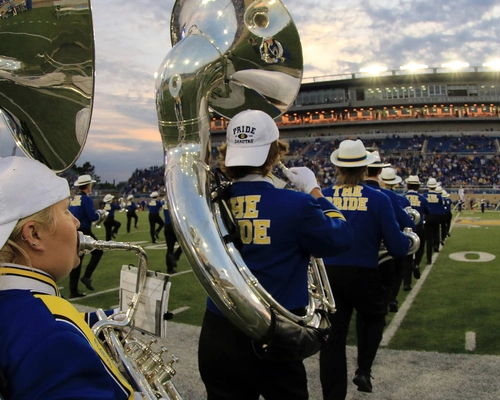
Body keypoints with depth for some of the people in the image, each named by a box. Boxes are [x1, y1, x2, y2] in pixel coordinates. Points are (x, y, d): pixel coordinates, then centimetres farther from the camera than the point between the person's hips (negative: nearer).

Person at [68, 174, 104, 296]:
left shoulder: (73, 199, 13)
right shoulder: (86, 199, -11)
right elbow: (93, 217, -19)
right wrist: (99, 213, 2)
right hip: (83, 232, -7)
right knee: (98, 251, 12)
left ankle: (73, 291, 11)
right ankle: (87, 276, 0)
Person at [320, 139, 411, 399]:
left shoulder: (321, 197, -4)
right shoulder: (378, 199, -11)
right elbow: (397, 248, -11)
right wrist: (408, 242, 11)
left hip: (328, 274, 2)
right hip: (365, 275, -1)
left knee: (333, 334, 11)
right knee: (372, 318, 29)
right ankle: (363, 371, 19)